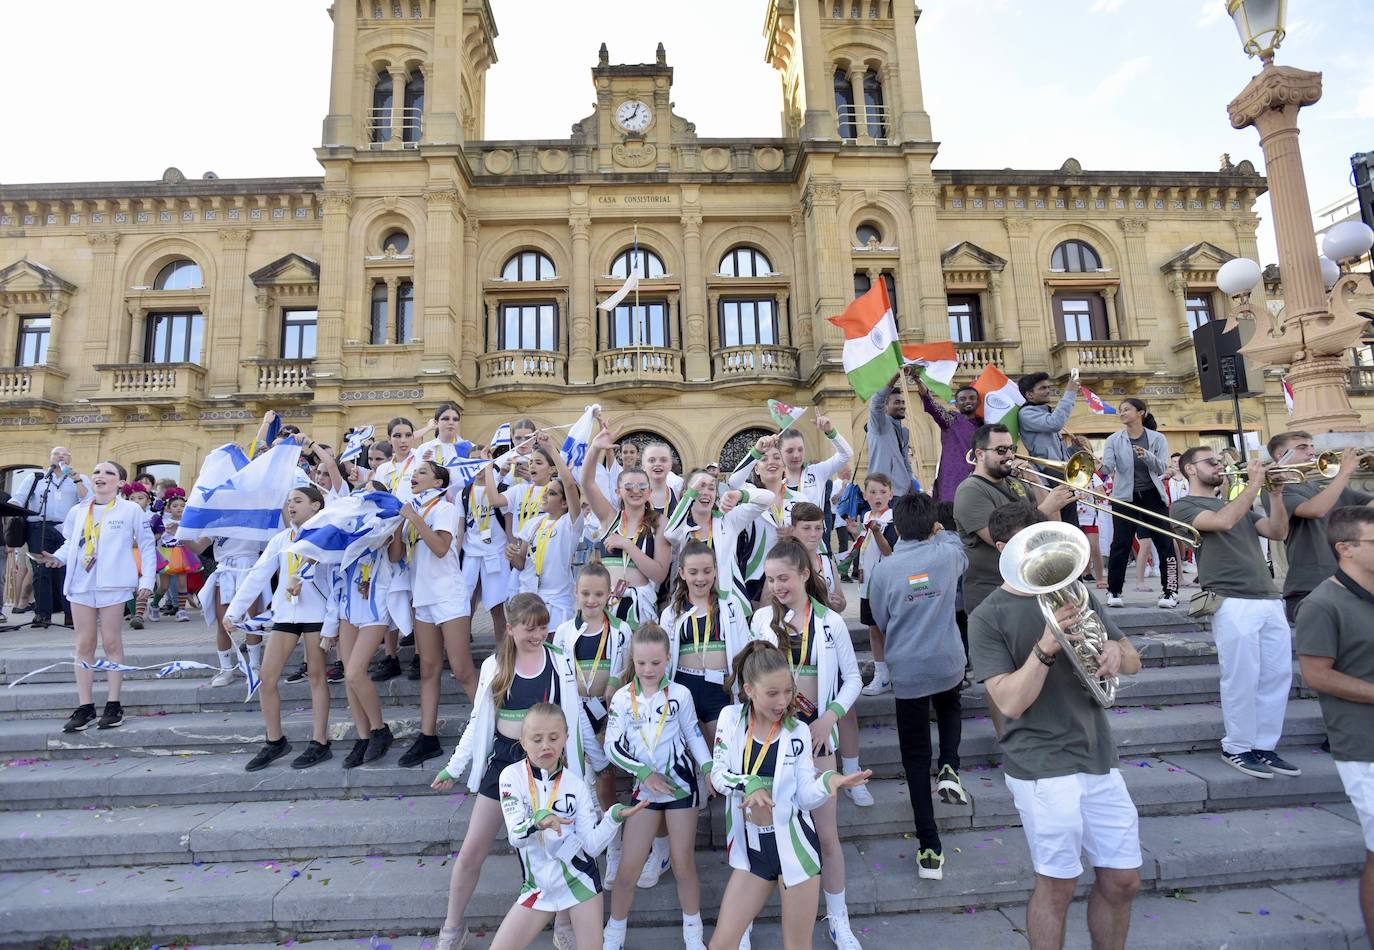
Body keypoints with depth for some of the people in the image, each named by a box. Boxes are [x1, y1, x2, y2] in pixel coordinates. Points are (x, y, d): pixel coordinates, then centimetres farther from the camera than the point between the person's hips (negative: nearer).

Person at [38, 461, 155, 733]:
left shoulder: (131, 510, -1)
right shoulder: (76, 512, 10)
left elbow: (147, 546, 1)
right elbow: (70, 544, 17)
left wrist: (146, 581, -5)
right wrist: (57, 557, -5)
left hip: (113, 584, -4)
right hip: (80, 584, 4)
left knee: (112, 643, 2)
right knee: (84, 645, 7)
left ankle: (113, 705, 9)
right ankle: (85, 707, 13)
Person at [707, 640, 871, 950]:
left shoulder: (798, 731, -8)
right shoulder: (731, 717, -6)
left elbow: (805, 795, -9)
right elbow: (718, 774, -6)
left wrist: (830, 780, -28)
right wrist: (749, 785, -24)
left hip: (794, 844, -1)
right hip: (752, 848, 2)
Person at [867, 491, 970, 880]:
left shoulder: (884, 570, -10)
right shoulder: (947, 554, -8)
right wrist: (940, 531, 35)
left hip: (907, 670, -2)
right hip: (948, 663, 2)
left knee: (916, 756, 9)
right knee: (949, 708, 36)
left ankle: (930, 850, 13)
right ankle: (949, 769, 14)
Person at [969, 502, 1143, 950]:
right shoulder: (987, 617, -9)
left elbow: (1134, 662, 12)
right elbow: (1010, 702, -16)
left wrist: (1116, 651, -11)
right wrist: (1046, 648, -28)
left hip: (1099, 758, 5)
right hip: (1042, 766, -5)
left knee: (1122, 880, 14)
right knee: (1057, 884, 4)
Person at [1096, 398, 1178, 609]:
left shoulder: (1157, 439, 3)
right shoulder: (1114, 440, 3)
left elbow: (1163, 468, -9)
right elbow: (1108, 466, -11)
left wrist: (1147, 456, -27)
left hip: (1152, 496, 1)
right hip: (1125, 497, 0)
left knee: (1164, 542, 1)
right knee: (1120, 544, -3)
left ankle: (1170, 590, 11)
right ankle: (1113, 591, 3)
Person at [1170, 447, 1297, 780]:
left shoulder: (1236, 503, 24)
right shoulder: (1184, 506, 1)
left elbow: (1277, 532, 13)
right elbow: (1223, 521, -18)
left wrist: (1276, 492, 3)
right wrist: (1254, 483, -11)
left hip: (1269, 599, 7)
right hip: (1233, 603, -7)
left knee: (1277, 676, 7)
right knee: (1241, 679, -4)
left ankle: (1264, 746, 18)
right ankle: (1237, 748, 8)